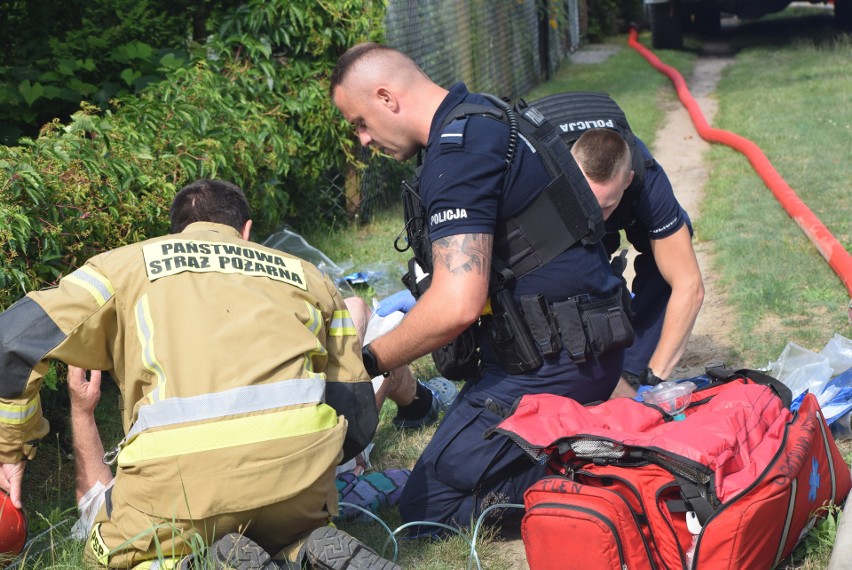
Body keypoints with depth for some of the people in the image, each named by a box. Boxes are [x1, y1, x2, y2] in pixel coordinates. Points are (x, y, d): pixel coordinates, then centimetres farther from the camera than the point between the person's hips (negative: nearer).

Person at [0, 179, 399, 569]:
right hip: (298, 447, 2)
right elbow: (357, 412, 26)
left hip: (183, 463, -2)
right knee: (296, 537, 33)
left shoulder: (127, 263, 25)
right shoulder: (304, 274, 30)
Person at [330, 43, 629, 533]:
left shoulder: (457, 154, -20)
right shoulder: (485, 115, 12)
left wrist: (371, 361, -13)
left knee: (426, 508, -4)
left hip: (553, 362, -10)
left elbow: (457, 306, -27)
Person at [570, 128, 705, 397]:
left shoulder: (647, 181, -41)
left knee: (663, 258, -27)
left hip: (629, 215, 0)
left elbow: (689, 286, -37)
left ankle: (633, 372, -16)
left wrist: (654, 377, -40)